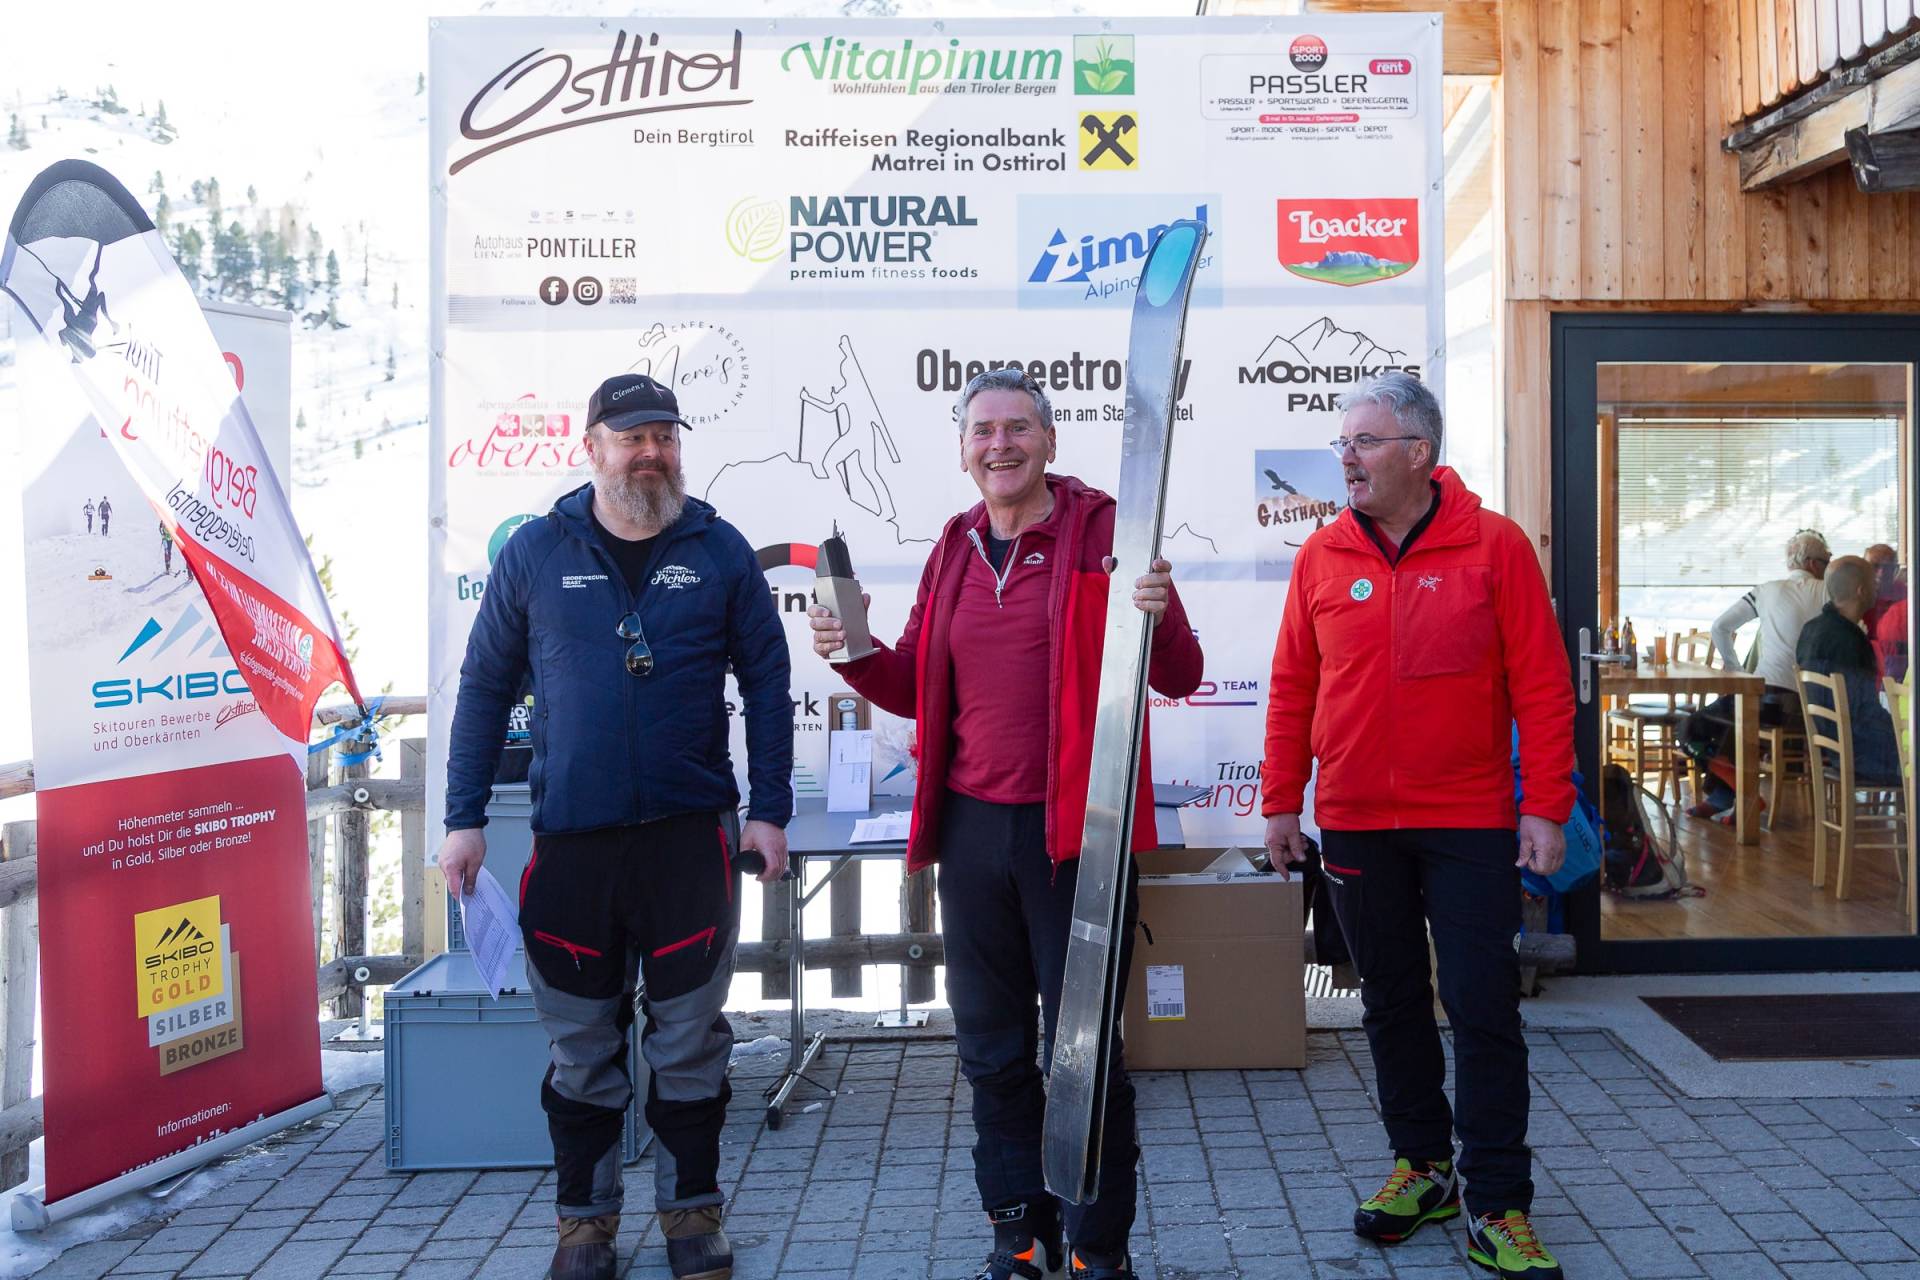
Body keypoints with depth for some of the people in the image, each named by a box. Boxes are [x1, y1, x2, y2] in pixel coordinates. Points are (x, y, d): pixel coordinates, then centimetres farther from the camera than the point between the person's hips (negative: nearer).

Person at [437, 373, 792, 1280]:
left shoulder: (719, 550, 3)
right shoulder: (536, 552, 4)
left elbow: (766, 682, 5)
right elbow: (485, 685, 7)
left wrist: (769, 809, -1)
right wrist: (464, 817, 3)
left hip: (692, 832, 0)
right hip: (570, 839, 1)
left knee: (691, 1037, 9)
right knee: (581, 1045, 10)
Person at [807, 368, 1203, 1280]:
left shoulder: (1102, 531, -4)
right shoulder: (955, 550, 12)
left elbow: (1180, 680, -8)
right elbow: (917, 690, 17)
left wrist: (1158, 620, -29)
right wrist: (858, 657, -3)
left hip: (1075, 830, -5)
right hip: (973, 829, 5)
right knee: (991, 1048, 15)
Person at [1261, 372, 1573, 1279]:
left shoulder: (1495, 547, -5)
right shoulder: (1322, 556, 2)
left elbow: (1542, 686, -5)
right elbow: (1292, 688, 6)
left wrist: (1545, 807, -9)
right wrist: (1281, 802, 5)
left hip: (1469, 826, -3)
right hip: (1355, 824, 3)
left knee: (1484, 1010, 1)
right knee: (1391, 1004, 14)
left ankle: (1496, 1207, 11)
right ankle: (1422, 1165, 30)